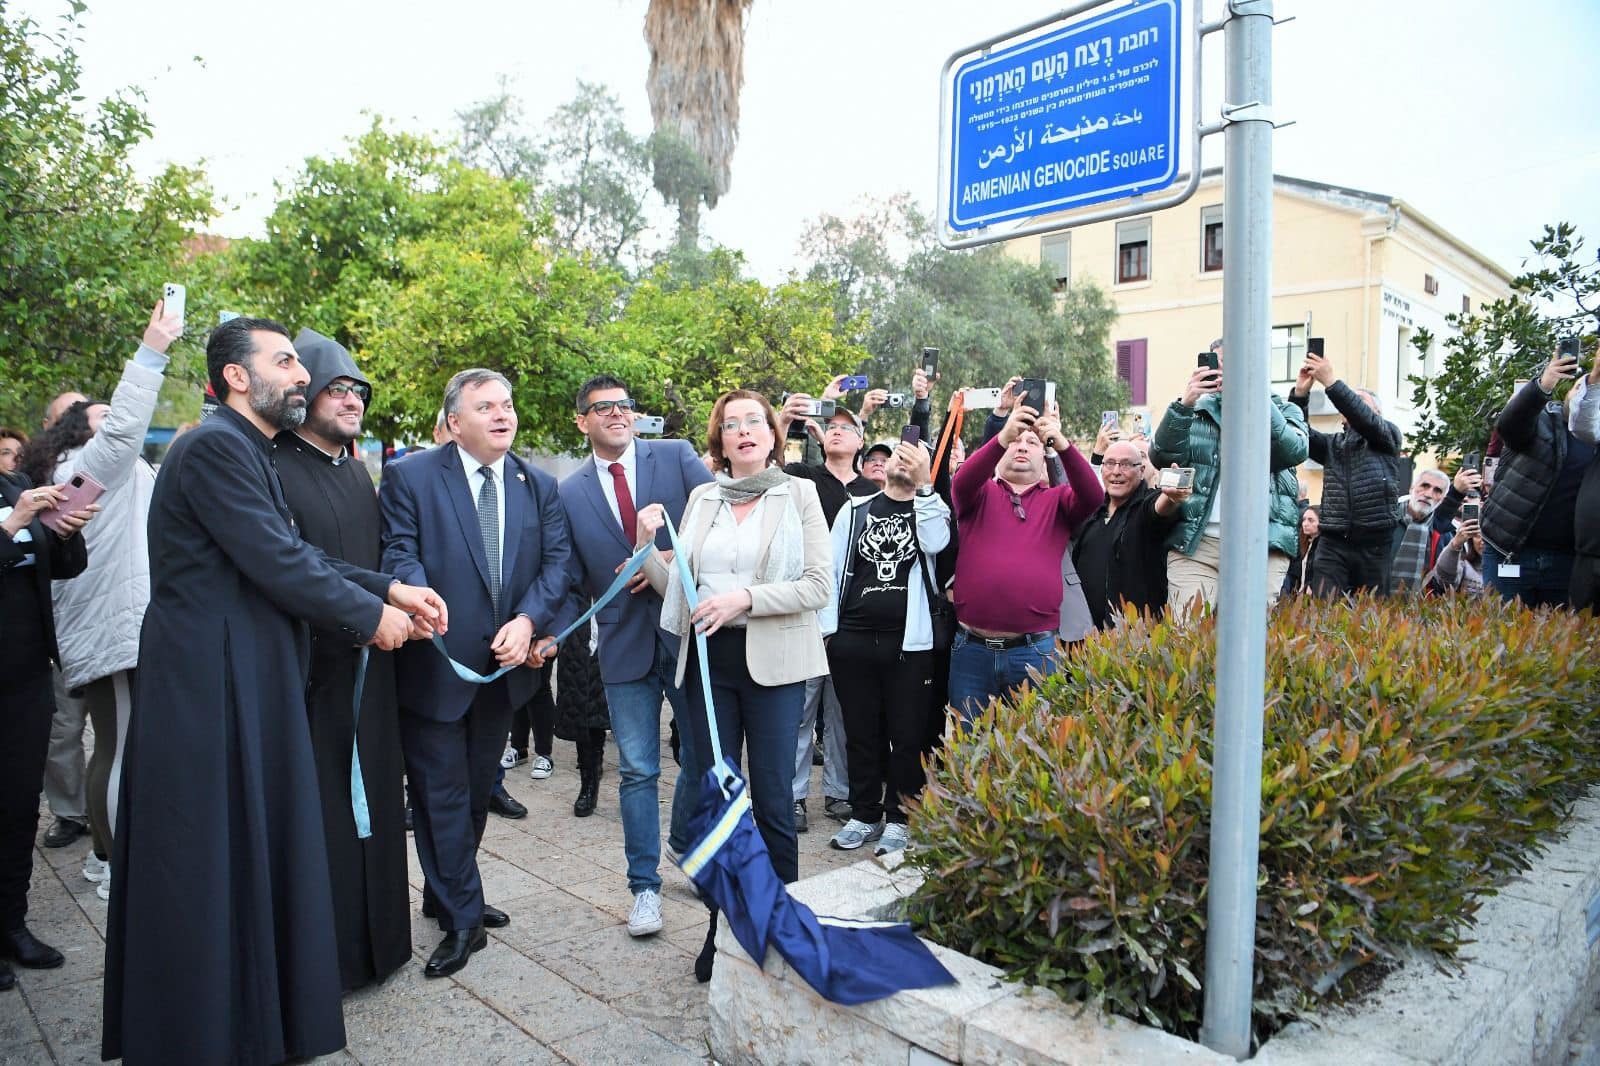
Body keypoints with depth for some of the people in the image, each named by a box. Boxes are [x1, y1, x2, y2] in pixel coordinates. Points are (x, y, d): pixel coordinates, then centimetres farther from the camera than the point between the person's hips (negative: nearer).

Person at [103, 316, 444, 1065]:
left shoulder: (249, 452, 14)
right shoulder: (215, 447, -16)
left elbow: (294, 555, 10)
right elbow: (278, 562, -20)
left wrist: (390, 589, 1)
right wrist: (370, 616, -9)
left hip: (248, 686, 10)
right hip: (210, 690, -10)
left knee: (251, 854, 17)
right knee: (213, 862, 3)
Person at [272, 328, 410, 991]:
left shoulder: (357, 472, 15)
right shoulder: (276, 470, -10)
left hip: (369, 669, 8)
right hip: (313, 672, -7)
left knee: (372, 804, 15)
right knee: (320, 812, 1)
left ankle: (373, 936, 29)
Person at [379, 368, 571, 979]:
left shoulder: (539, 486, 5)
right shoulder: (410, 479, -8)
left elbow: (557, 561, -2)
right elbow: (400, 557, -15)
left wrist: (528, 620, -18)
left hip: (506, 667, 5)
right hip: (437, 666, -5)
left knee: (476, 791, 19)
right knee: (443, 796, 5)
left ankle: (447, 896, 39)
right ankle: (462, 919, 19)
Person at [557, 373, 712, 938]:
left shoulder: (676, 456, -1)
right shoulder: (569, 494, 4)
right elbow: (572, 579, 4)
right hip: (625, 643, 1)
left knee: (702, 756, 13)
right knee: (637, 770, 7)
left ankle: (684, 846, 39)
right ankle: (645, 886, 22)